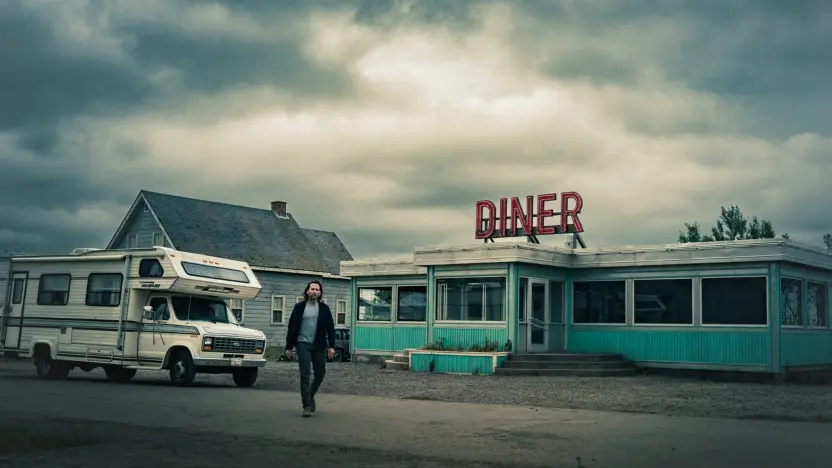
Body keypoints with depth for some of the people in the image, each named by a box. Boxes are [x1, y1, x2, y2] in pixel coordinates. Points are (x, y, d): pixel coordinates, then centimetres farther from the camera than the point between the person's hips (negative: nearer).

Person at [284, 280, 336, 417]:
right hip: (303, 344, -2)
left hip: (319, 346, 2)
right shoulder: (299, 307, 4)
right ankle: (307, 406, -3)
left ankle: (310, 396, 33)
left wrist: (331, 346, -5)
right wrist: (289, 346, 2)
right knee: (305, 375, -5)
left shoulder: (324, 308, 7)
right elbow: (292, 327, 5)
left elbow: (330, 328, 4)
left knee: (320, 374, 8)